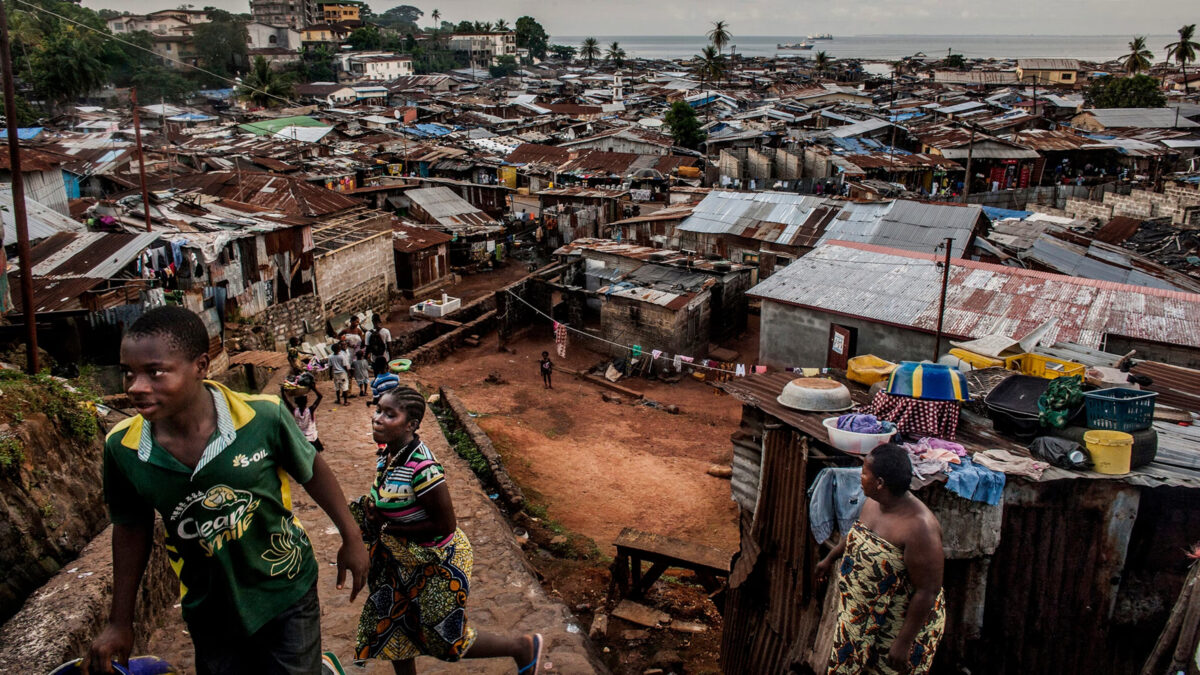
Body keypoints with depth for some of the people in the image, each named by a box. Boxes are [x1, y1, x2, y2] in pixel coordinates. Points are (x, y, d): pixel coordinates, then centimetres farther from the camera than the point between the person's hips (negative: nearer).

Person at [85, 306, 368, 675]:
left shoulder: (263, 416, -23)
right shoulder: (121, 448, -14)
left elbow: (311, 469, -5)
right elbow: (131, 525, 2)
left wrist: (352, 537, 3)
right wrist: (120, 623, 6)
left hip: (286, 594, -2)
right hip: (210, 614, 2)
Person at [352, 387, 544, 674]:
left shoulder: (421, 469, -33)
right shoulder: (388, 452, -7)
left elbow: (446, 525, -27)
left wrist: (391, 527, -22)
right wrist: (372, 507, -10)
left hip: (436, 562, -8)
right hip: (403, 561, 8)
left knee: (444, 641, 9)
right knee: (393, 630, 21)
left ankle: (524, 647, 28)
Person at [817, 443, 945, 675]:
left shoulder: (919, 527, -32)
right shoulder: (872, 502, -6)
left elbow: (928, 591, -28)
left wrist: (903, 643, -25)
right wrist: (830, 558, 31)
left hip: (901, 624, -7)